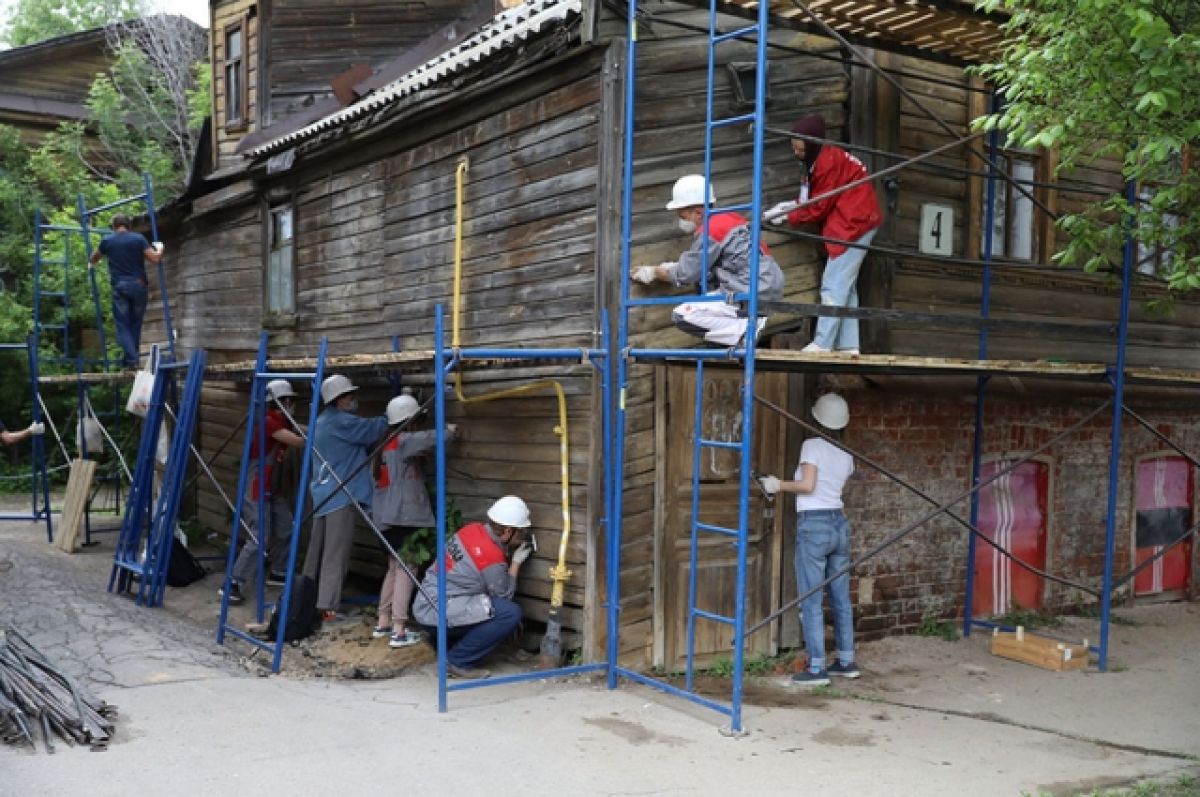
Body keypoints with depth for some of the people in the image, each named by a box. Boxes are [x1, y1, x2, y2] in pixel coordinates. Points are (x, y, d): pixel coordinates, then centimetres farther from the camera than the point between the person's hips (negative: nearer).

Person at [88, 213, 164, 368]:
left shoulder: (107, 241, 7)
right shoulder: (139, 238, 1)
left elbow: (95, 258, 26)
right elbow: (154, 258, -6)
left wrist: (91, 264, 49)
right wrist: (159, 249, 16)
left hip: (119, 286, 0)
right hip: (138, 285, 0)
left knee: (122, 324, 0)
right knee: (135, 323, 9)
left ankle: (130, 359, -14)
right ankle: (132, 358, 9)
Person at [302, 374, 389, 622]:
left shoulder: (321, 422, 18)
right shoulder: (340, 422, -12)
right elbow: (373, 429, -11)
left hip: (322, 494, 9)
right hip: (340, 496, -9)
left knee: (317, 551, 15)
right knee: (335, 553, -7)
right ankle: (327, 606, -8)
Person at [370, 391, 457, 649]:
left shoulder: (385, 443, 12)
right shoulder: (404, 441, -13)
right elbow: (433, 437, -24)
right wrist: (450, 430, -4)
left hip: (387, 516, 9)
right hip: (405, 516, -9)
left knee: (394, 568, 17)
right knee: (406, 569, -5)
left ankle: (382, 623, 21)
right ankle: (399, 631, -6)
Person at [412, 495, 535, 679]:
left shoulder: (472, 529, 0)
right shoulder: (494, 560, -19)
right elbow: (505, 595, -2)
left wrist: (510, 548, 11)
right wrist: (516, 562, 6)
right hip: (438, 615, -9)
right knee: (511, 613, -14)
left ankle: (449, 648, 20)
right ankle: (457, 661, -6)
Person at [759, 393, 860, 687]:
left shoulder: (812, 445, -9)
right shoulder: (846, 454, 11)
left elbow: (807, 485, -17)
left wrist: (778, 485, -5)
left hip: (814, 526, -7)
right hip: (839, 523, 7)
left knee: (811, 601, -2)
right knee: (841, 598, 15)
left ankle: (816, 668, -1)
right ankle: (847, 661, 22)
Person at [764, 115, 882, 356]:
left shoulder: (829, 162, -19)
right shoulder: (822, 158, 10)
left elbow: (819, 207, -15)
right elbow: (812, 198, 12)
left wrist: (787, 217, -7)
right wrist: (791, 205, -2)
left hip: (854, 224, -10)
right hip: (851, 224, 10)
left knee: (833, 286, -11)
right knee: (844, 286, 10)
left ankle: (822, 344, -11)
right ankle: (848, 345, 11)